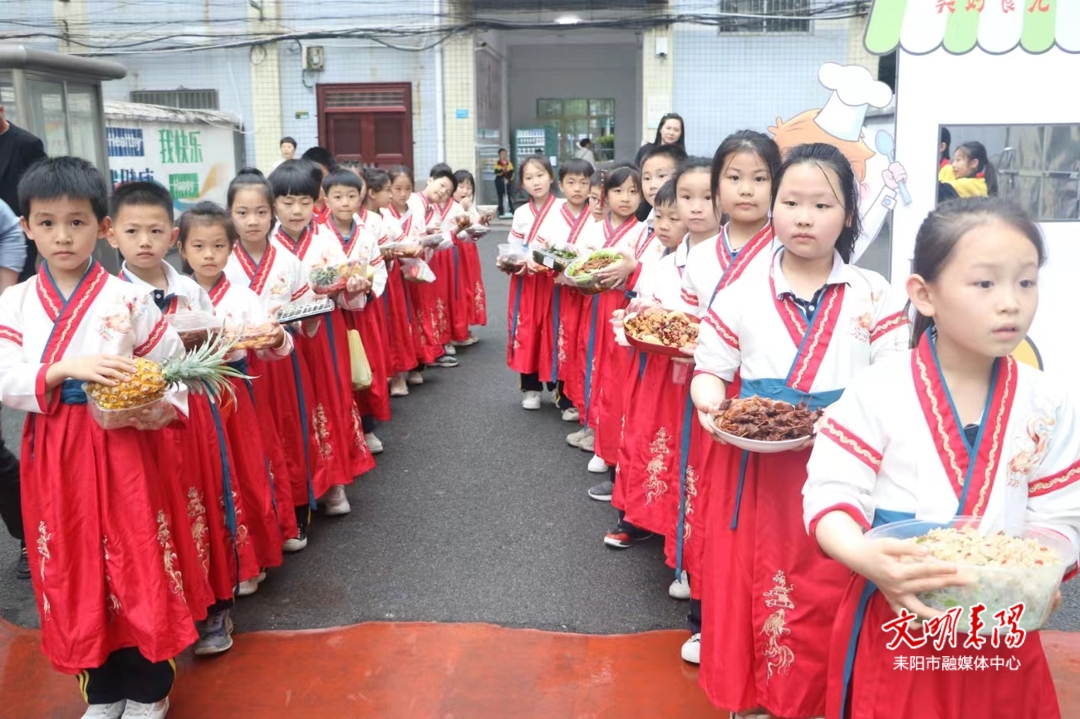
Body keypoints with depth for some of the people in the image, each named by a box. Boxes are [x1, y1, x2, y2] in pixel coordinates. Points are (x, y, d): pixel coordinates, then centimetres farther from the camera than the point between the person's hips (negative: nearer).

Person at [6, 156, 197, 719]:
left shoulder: (127, 299, -5)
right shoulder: (16, 302, 2)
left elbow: (174, 367, 2)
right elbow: (6, 379, -8)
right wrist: (65, 368, -23)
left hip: (119, 447, -2)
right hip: (51, 454, 3)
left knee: (136, 562, 3)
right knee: (71, 568, 11)